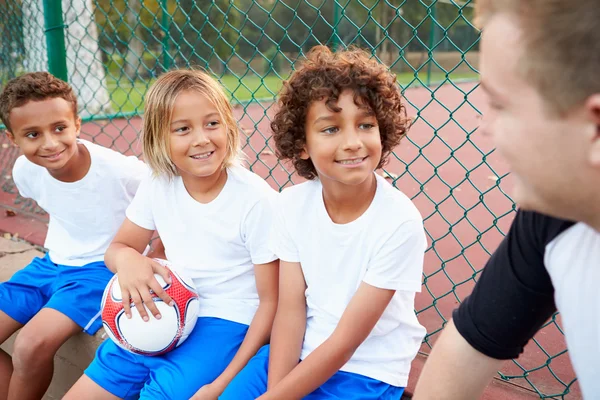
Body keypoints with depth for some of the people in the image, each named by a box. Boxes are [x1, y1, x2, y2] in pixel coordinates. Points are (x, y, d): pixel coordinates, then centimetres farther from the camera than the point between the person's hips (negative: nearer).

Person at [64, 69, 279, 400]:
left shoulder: (256, 199, -19)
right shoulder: (157, 187, -4)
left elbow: (271, 301, -14)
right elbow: (119, 247, 8)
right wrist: (127, 259, -19)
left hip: (229, 323, -5)